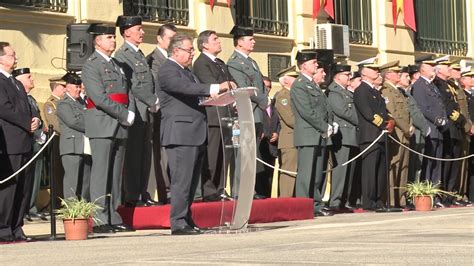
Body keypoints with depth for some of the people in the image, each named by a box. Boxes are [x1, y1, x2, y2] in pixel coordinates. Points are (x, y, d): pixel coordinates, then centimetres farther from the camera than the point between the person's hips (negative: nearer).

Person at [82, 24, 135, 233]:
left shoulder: (117, 65, 21)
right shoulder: (91, 66, -5)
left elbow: (127, 93, 18)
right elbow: (100, 99, -15)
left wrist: (131, 114, -2)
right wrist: (126, 115, -15)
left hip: (120, 126, 7)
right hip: (102, 126, -7)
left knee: (116, 174, 7)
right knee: (101, 173, -7)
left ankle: (114, 218, 11)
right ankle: (100, 220, -7)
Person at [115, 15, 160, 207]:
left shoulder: (140, 55, 19)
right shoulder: (122, 55, -10)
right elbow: (134, 85, -15)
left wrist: (154, 103, 5)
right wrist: (154, 102, -11)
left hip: (146, 112, 9)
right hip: (134, 112, -9)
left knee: (145, 156, 9)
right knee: (133, 155, -6)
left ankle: (142, 194, 14)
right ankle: (131, 197, -2)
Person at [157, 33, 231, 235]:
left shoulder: (187, 71, 24)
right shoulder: (167, 71, -8)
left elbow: (197, 94, 24)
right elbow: (186, 87, -24)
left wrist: (218, 92, 7)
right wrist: (214, 88, -31)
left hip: (196, 134, 10)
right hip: (181, 134, -10)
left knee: (191, 181, 11)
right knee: (182, 180, -10)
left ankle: (187, 221, 17)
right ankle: (178, 223, -8)